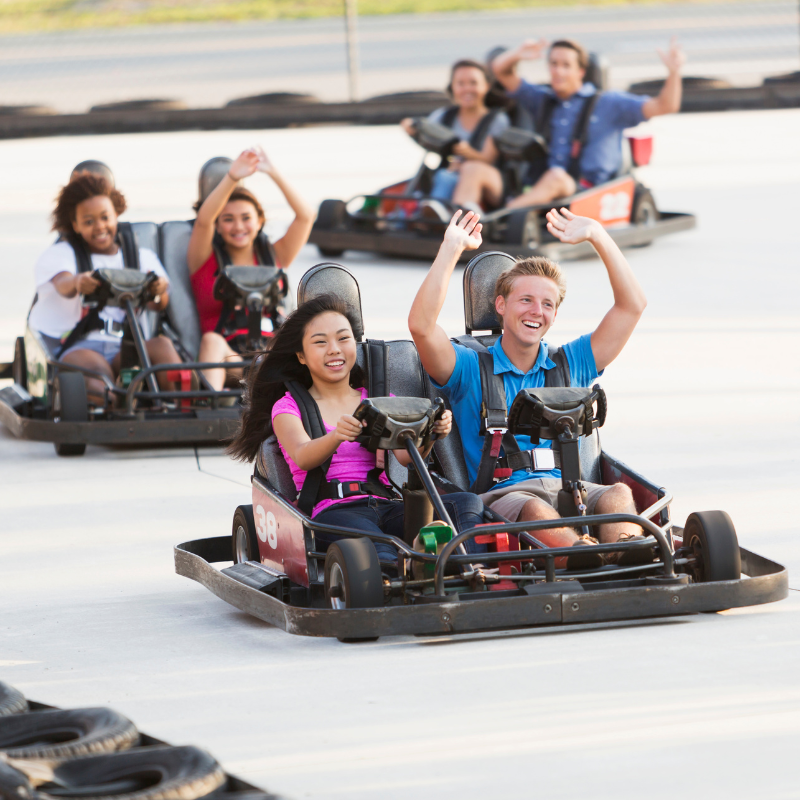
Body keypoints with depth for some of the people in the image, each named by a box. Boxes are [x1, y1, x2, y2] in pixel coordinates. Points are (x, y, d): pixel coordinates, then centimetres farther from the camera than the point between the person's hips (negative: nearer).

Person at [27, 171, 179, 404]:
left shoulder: (142, 257, 21)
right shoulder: (59, 254, 15)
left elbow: (157, 304, 1)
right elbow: (62, 284, -11)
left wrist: (158, 291, -27)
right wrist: (78, 283, -38)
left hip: (122, 349, 2)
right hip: (75, 347, -2)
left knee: (161, 345, -30)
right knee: (94, 366, -37)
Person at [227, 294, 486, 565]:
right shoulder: (288, 407, 14)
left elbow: (406, 456, 4)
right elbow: (302, 458, -9)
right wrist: (337, 437, -32)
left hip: (386, 507, 4)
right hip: (330, 511, -4)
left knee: (467, 503, -27)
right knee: (380, 556, -40)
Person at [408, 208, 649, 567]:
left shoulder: (570, 364, 23)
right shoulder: (470, 369, 12)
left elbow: (632, 305, 19)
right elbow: (421, 325, -7)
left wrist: (598, 236, 15)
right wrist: (451, 250, -5)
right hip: (502, 493, -3)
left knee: (618, 495, -32)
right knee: (535, 510, -39)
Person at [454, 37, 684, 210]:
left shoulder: (607, 104, 13)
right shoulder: (542, 100, 24)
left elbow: (664, 106, 7)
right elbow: (500, 70, 20)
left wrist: (674, 72, -12)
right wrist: (518, 54, -3)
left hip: (585, 192, -4)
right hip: (533, 189, 4)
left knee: (556, 177, -41)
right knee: (473, 170, -18)